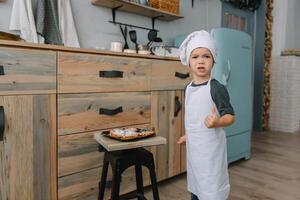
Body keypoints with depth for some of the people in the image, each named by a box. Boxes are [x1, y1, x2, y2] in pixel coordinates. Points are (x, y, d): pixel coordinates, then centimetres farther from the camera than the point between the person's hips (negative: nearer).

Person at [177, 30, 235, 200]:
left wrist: (217, 122, -34)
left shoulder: (217, 88, -16)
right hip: (193, 146, 7)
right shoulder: (189, 88, 5)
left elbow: (231, 116, -15)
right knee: (195, 186, 21)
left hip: (211, 146, -7)